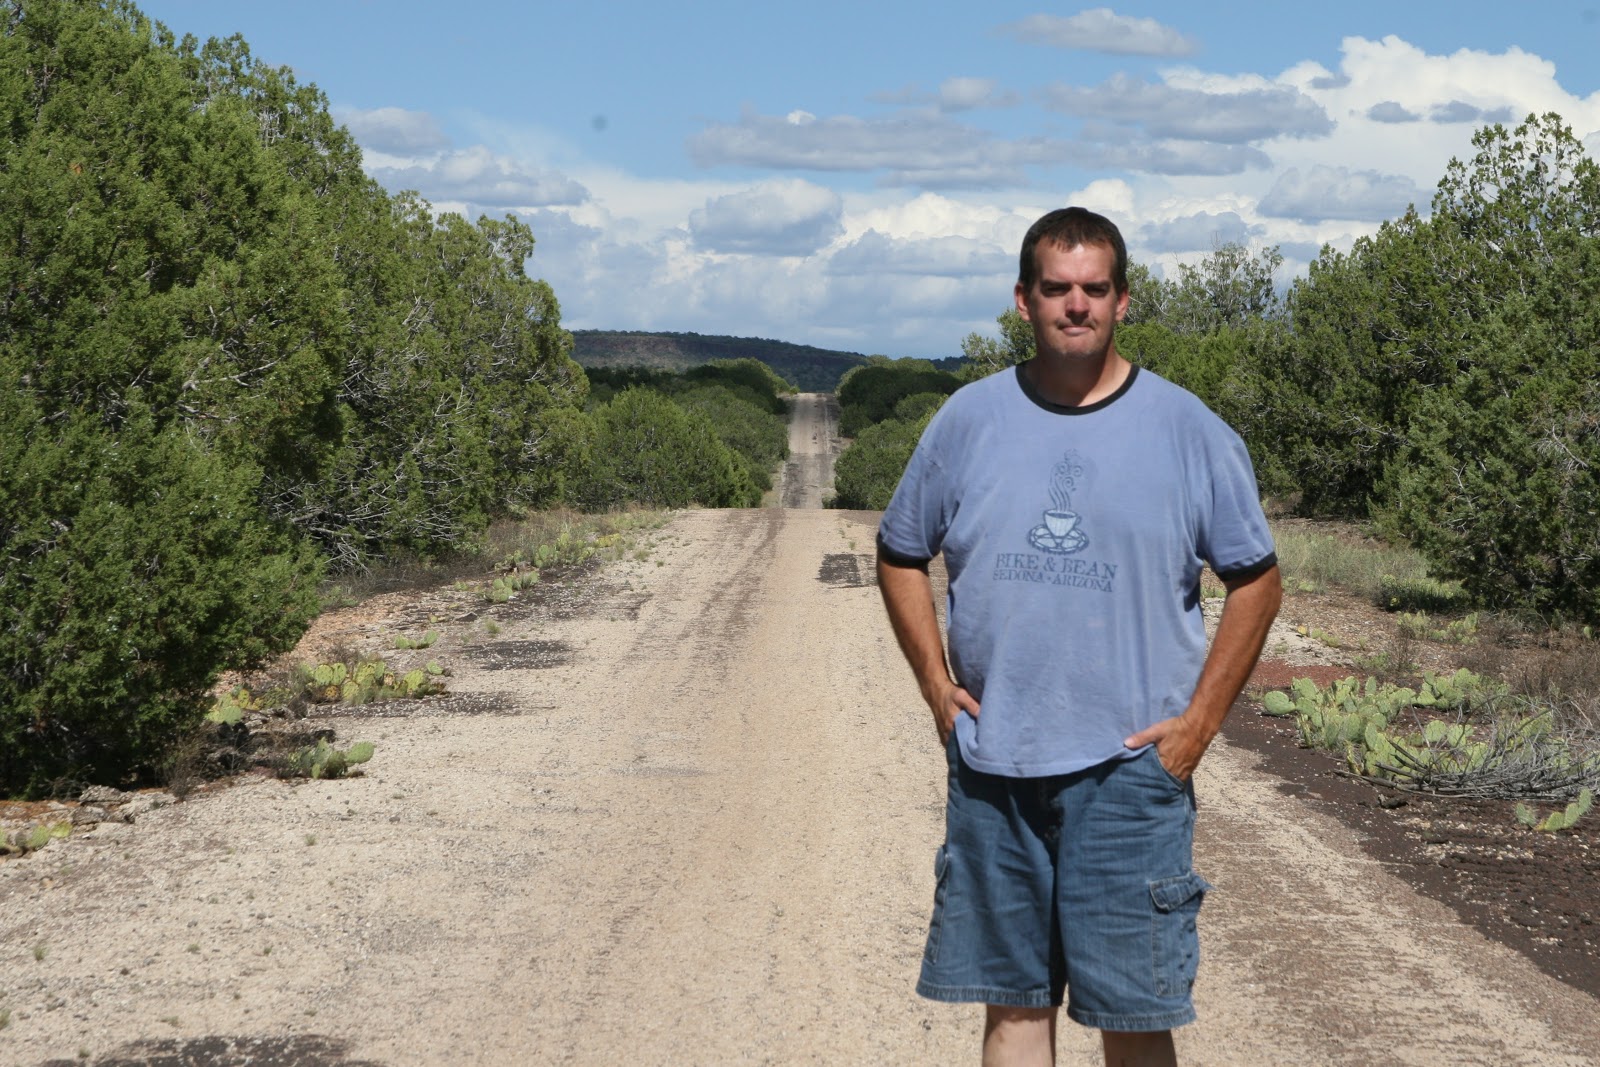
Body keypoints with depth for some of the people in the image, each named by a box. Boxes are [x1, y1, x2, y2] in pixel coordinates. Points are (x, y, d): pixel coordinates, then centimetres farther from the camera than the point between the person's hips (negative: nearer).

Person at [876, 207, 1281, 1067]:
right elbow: (900, 557, 16)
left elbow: (1255, 579, 4)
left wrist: (1200, 721, -3)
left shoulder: (1187, 430, -1)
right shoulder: (968, 421, 5)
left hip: (1128, 769, -2)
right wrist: (936, 685, 5)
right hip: (990, 766, 3)